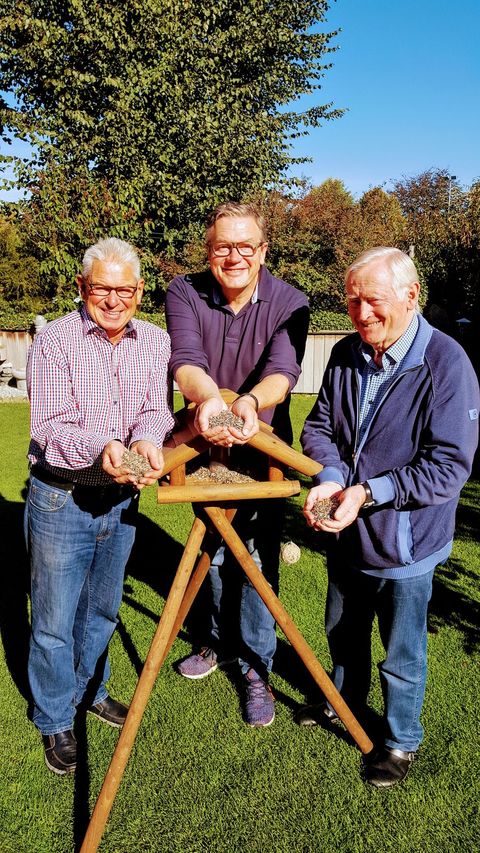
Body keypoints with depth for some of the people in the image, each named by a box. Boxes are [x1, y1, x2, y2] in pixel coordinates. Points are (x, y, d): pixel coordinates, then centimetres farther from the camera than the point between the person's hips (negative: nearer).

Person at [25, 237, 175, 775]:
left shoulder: (155, 342, 1)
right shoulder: (53, 341, -12)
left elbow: (155, 408, -8)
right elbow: (51, 426, -19)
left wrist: (146, 440, -32)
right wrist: (101, 448, -39)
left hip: (122, 499, 4)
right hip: (60, 500, -4)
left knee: (103, 609, 22)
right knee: (55, 621, 9)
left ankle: (89, 690, 47)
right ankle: (55, 721, 33)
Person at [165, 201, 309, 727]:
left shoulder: (289, 303, -16)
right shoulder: (184, 293, -14)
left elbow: (283, 372, -31)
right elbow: (185, 361, -29)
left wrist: (250, 401, -54)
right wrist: (208, 399, -52)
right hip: (204, 446, 3)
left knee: (258, 559, 2)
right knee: (214, 551, 19)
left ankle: (256, 667, 23)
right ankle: (222, 642, 43)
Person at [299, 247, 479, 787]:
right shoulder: (345, 355, -3)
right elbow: (318, 426, 0)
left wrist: (367, 492, -28)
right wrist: (329, 478, -20)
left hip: (404, 541, -5)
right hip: (345, 536, 6)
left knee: (402, 655, 15)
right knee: (343, 634, 28)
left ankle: (401, 740, 42)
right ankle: (344, 700, 56)